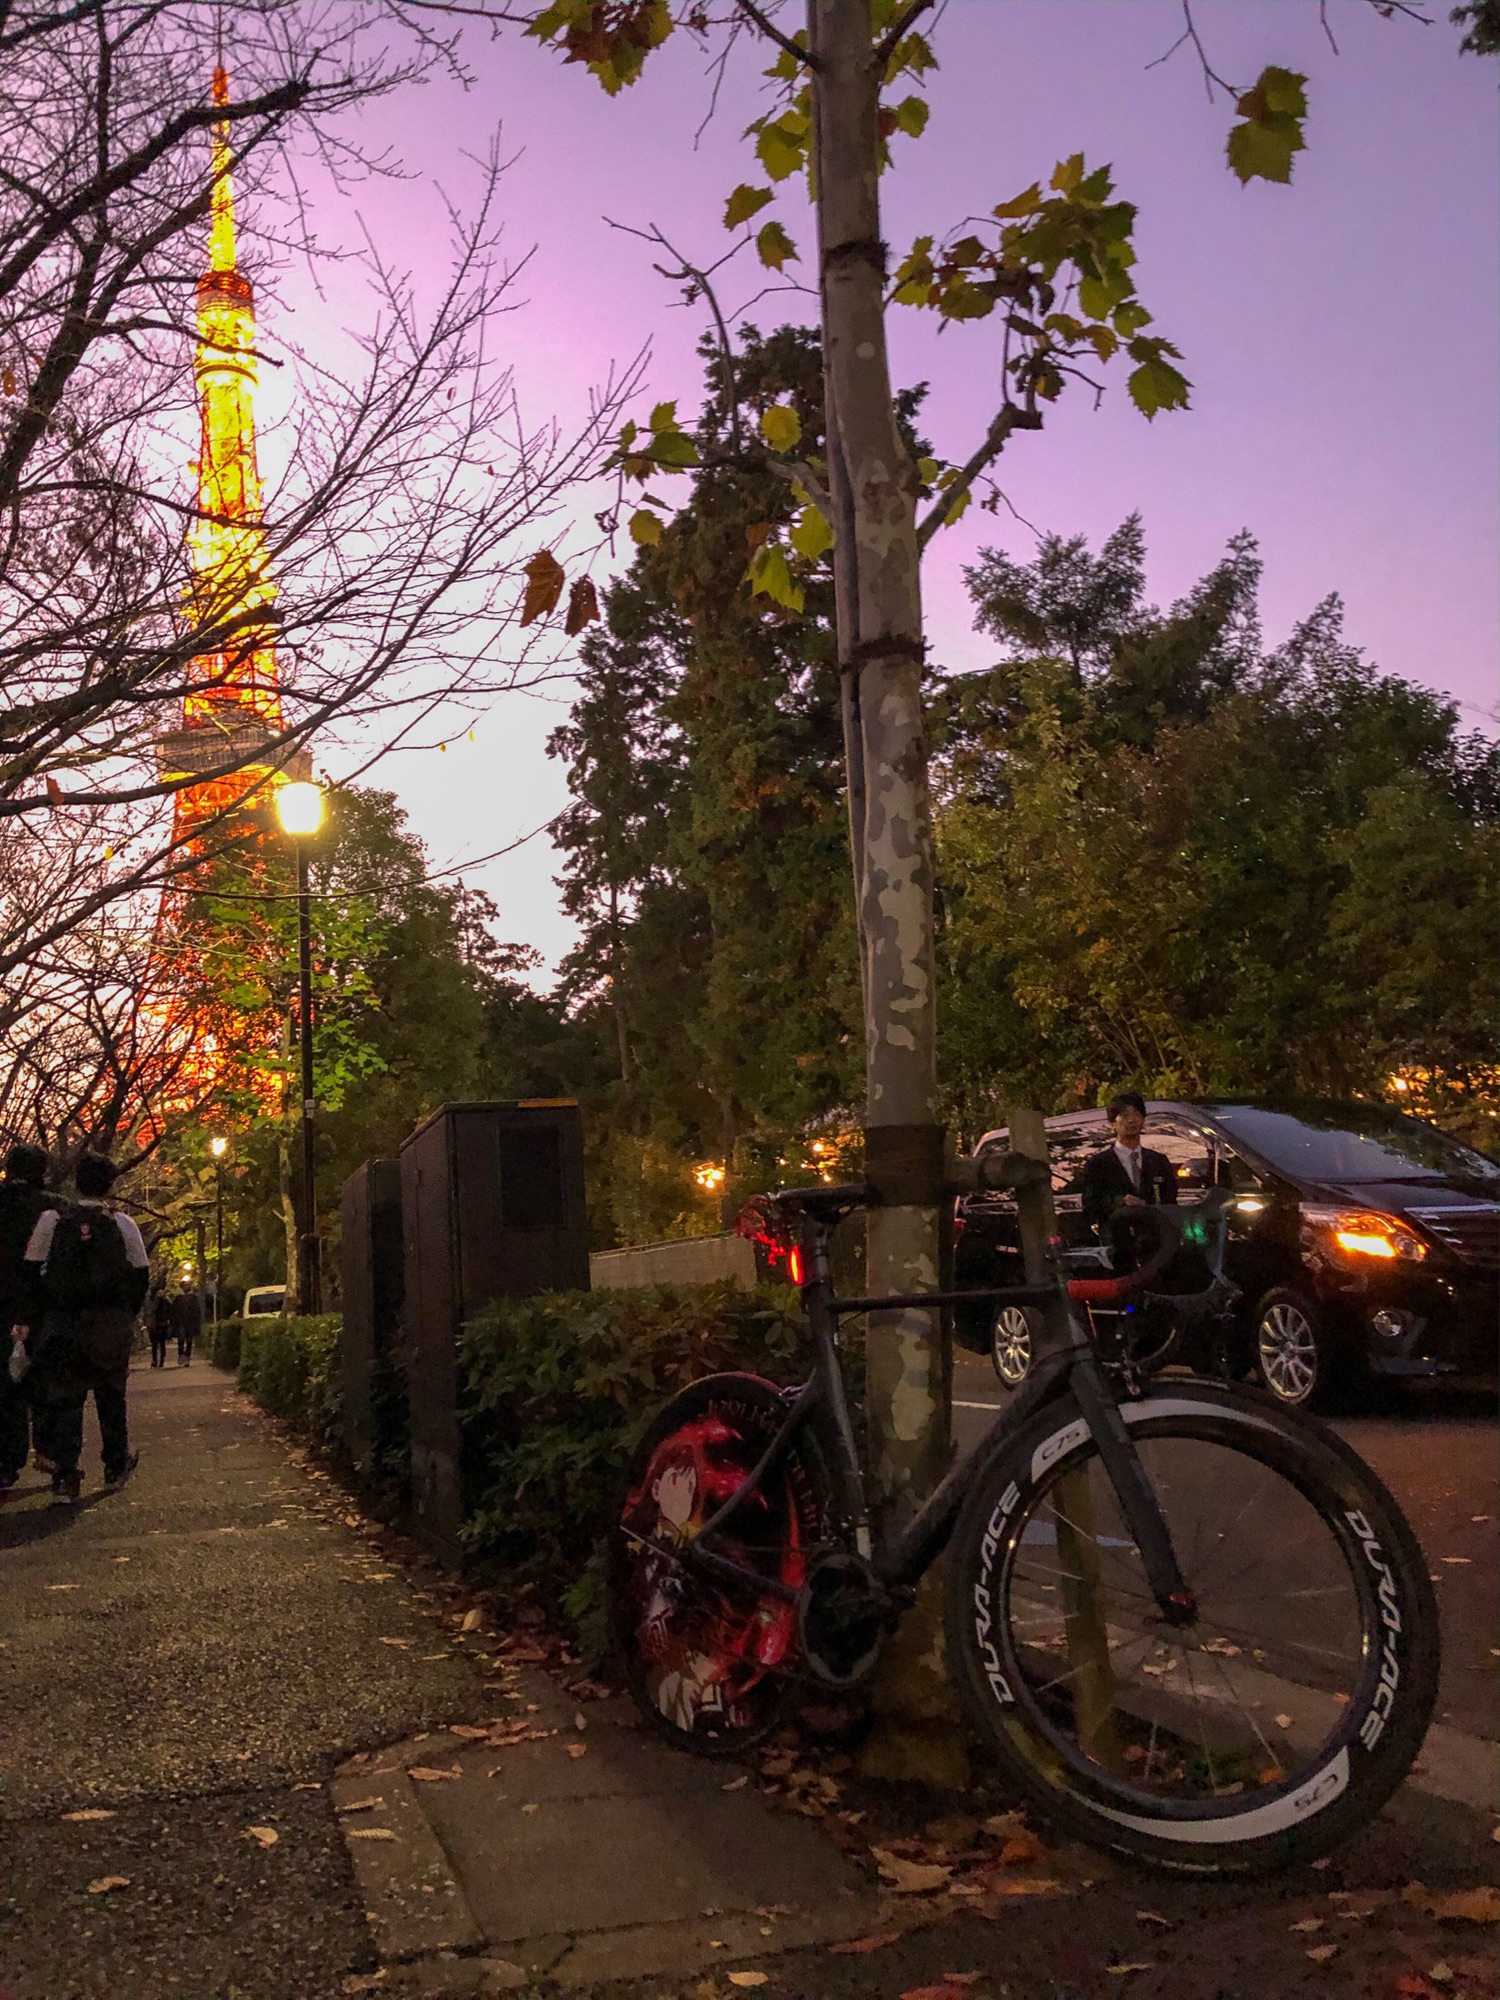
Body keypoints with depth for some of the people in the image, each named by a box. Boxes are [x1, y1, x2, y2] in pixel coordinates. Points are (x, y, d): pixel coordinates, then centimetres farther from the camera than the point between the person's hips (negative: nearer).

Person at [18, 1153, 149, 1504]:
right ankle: (116, 1468, 25)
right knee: (111, 1397, 15)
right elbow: (141, 1276, 2)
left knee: (63, 1399, 4)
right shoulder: (123, 1225, -2)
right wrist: (126, 1316, 14)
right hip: (111, 1327, 1)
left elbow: (31, 1274, 0)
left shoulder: (50, 1221, -2)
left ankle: (65, 1478, -3)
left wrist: (40, 1319, 9)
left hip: (62, 1326, -1)